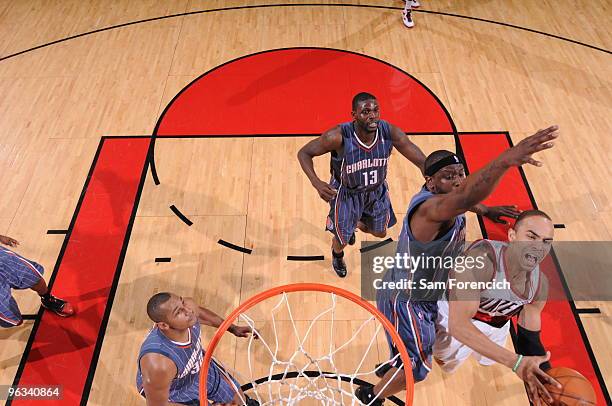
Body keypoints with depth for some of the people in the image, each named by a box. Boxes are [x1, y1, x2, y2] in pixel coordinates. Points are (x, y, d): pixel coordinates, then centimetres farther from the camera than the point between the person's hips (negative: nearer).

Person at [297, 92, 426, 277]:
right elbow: (304, 153, -23)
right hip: (347, 193, -3)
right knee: (342, 240, 13)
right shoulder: (339, 137, -35)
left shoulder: (390, 132, -26)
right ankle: (337, 257, 55)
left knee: (380, 233, 25)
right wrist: (316, 183, -39)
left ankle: (356, 224, 62)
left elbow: (422, 162, -18)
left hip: (377, 191, 4)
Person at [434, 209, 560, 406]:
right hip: (452, 310, -5)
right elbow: (457, 324, -49)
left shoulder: (540, 284, -23)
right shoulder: (481, 259, -45)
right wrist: (515, 362, -55)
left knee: (489, 359, 28)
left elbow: (530, 337, -9)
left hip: (497, 322, 6)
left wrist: (545, 376, -26)